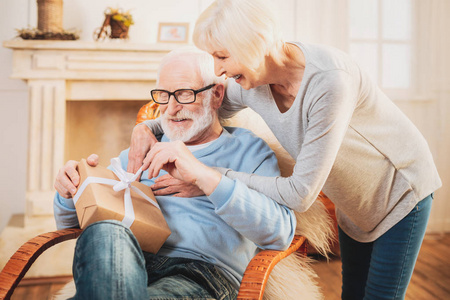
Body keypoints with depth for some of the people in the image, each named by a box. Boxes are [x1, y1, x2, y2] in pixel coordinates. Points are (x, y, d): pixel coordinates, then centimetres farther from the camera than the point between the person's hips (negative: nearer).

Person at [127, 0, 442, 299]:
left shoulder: (329, 80, -39)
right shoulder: (249, 82, -17)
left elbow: (301, 194, -37)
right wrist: (147, 127, -14)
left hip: (401, 188, -5)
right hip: (354, 199, 6)